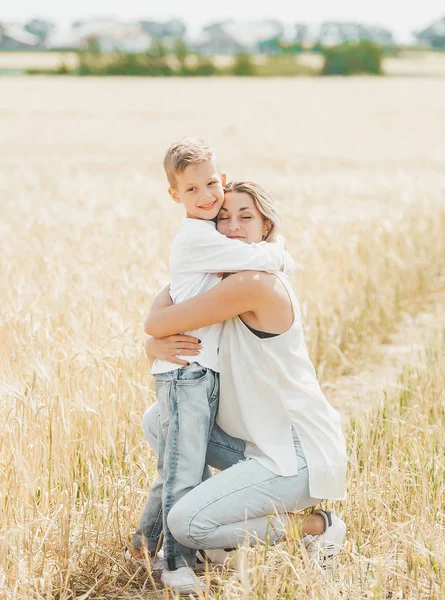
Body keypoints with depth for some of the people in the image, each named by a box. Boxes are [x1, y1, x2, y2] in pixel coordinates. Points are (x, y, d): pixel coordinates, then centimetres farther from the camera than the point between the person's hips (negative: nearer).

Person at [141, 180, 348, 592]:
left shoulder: (254, 283, -20)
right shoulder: (228, 285, 10)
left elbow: (155, 322, -17)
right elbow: (156, 332, 11)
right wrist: (158, 345, -13)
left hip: (299, 453, -9)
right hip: (263, 440, 9)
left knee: (185, 525, -18)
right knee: (158, 421, 11)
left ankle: (315, 526, -3)